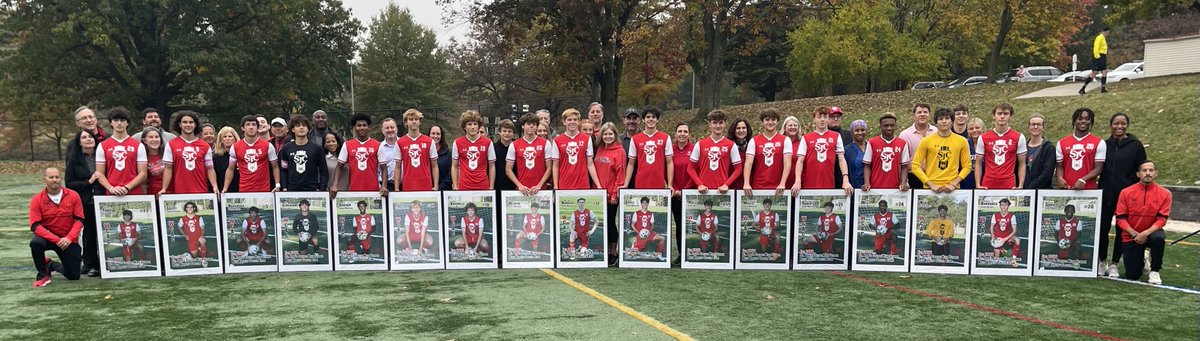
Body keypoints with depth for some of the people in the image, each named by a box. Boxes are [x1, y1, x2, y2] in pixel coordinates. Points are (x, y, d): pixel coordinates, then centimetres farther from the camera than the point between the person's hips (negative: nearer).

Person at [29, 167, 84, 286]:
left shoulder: (73, 196, -6)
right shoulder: (37, 199, -8)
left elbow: (79, 220, -6)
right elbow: (35, 226, -14)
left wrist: (69, 238, -21)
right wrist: (56, 240, -25)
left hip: (69, 240, 1)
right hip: (48, 237, -1)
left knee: (74, 276, -2)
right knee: (35, 243, -37)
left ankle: (51, 265, 33)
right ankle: (43, 274, -10)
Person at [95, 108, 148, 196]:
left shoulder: (138, 146, 6)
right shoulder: (102, 146, 9)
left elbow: (143, 174, 2)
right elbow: (100, 174, 6)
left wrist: (127, 188, -11)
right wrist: (111, 188, -10)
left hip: (134, 194, -1)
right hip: (111, 195, 1)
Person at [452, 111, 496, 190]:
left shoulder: (488, 142, 1)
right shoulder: (457, 143, 2)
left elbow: (491, 167, 6)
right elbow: (454, 167, 8)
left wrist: (491, 188, 1)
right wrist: (455, 187, 2)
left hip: (483, 187, 0)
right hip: (464, 187, 0)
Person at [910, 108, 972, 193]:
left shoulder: (961, 141, 5)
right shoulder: (926, 141, 0)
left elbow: (967, 166, 7)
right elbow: (915, 166, -2)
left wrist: (954, 184, -6)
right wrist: (931, 185, -9)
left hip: (951, 189, 1)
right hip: (930, 189, -1)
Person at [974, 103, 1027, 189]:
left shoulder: (1019, 137, 4)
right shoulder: (983, 138, 5)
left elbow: (1021, 165, 6)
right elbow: (978, 164, 8)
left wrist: (1020, 186, -4)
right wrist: (978, 185, -4)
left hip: (1009, 186, -1)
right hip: (987, 186, 1)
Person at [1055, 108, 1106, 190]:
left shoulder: (1099, 143, 5)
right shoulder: (1062, 143, 11)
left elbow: (1098, 168, 0)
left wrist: (1083, 180, -16)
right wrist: (1059, 178, -10)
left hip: (1089, 189, -1)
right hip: (1066, 188, 2)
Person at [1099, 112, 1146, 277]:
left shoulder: (1135, 145, 0)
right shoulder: (1104, 145, 5)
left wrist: (1130, 185, -9)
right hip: (1105, 195, 1)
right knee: (1102, 228, 2)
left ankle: (1114, 264, 15)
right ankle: (1102, 261, 17)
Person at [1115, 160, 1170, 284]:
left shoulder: (1164, 193, -6)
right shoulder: (1126, 192, -7)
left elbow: (1162, 219, -11)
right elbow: (1121, 218, -7)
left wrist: (1145, 233, -25)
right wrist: (1134, 234, -18)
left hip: (1151, 233, 0)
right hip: (1131, 236, 0)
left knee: (1159, 237, -39)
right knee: (1132, 276, -3)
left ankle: (1155, 271, -13)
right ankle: (1141, 260, 37)